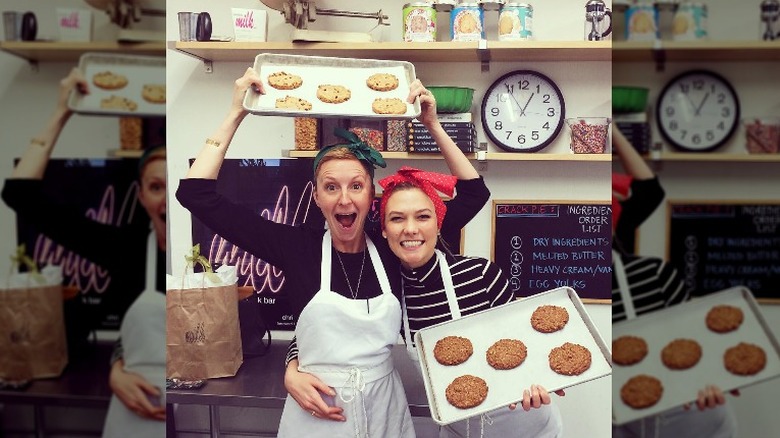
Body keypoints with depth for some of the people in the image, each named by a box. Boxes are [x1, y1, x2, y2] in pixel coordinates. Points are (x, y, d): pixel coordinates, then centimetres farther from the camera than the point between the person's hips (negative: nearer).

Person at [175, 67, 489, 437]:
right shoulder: (298, 247, -9)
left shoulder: (393, 247, -5)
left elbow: (473, 192, -1)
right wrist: (235, 115, -12)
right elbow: (196, 193, -11)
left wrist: (433, 125, -7)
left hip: (383, 407, 2)